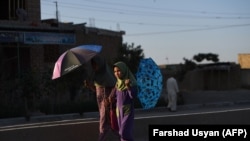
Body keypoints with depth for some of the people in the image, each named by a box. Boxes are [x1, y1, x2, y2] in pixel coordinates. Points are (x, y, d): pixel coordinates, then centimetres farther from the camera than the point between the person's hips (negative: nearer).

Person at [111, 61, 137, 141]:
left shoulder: (131, 82, -14)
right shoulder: (118, 83, 6)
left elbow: (133, 96, -24)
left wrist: (128, 86, -37)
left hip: (128, 110, -7)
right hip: (119, 109, 7)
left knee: (125, 131, -11)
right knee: (122, 132, 9)